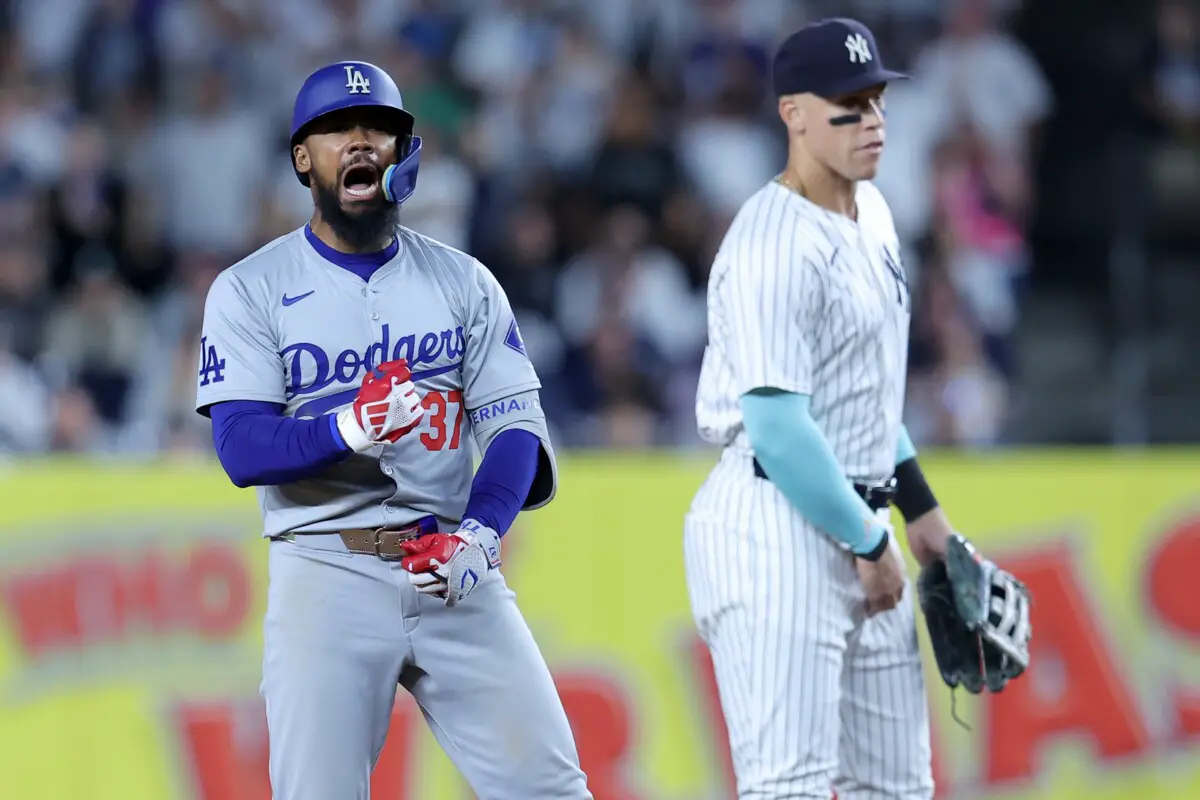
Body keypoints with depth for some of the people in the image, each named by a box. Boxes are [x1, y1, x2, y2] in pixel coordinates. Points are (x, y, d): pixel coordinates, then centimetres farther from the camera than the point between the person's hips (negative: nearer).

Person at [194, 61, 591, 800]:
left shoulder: (464, 282, 10)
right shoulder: (251, 291, 3)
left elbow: (516, 428, 2)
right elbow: (243, 449, -9)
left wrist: (479, 533, -17)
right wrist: (348, 430, -28)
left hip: (457, 574, 2)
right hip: (327, 573, -2)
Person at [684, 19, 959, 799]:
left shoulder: (871, 213, 13)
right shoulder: (772, 245, -17)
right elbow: (778, 426, -22)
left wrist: (920, 508, 20)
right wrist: (869, 544, -15)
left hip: (858, 521, 10)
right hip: (778, 527, -10)